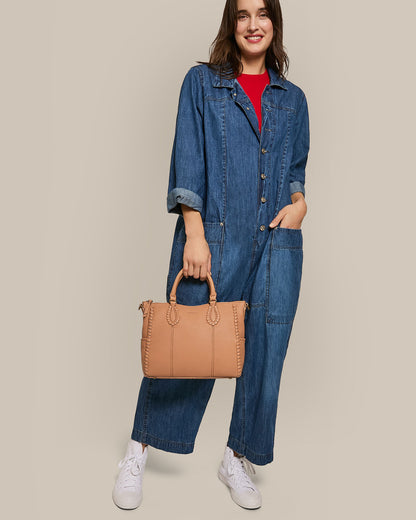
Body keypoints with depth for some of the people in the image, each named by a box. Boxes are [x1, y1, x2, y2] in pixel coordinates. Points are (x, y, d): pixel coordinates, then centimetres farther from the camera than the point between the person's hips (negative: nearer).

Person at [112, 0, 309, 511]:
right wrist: (194, 234, -12)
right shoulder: (202, 82, 7)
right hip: (214, 235, -3)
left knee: (266, 352, 4)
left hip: (277, 240, 4)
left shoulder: (292, 99, 16)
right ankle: (138, 452, 21)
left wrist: (299, 200, -1)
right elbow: (188, 161, -2)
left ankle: (237, 459, 24)